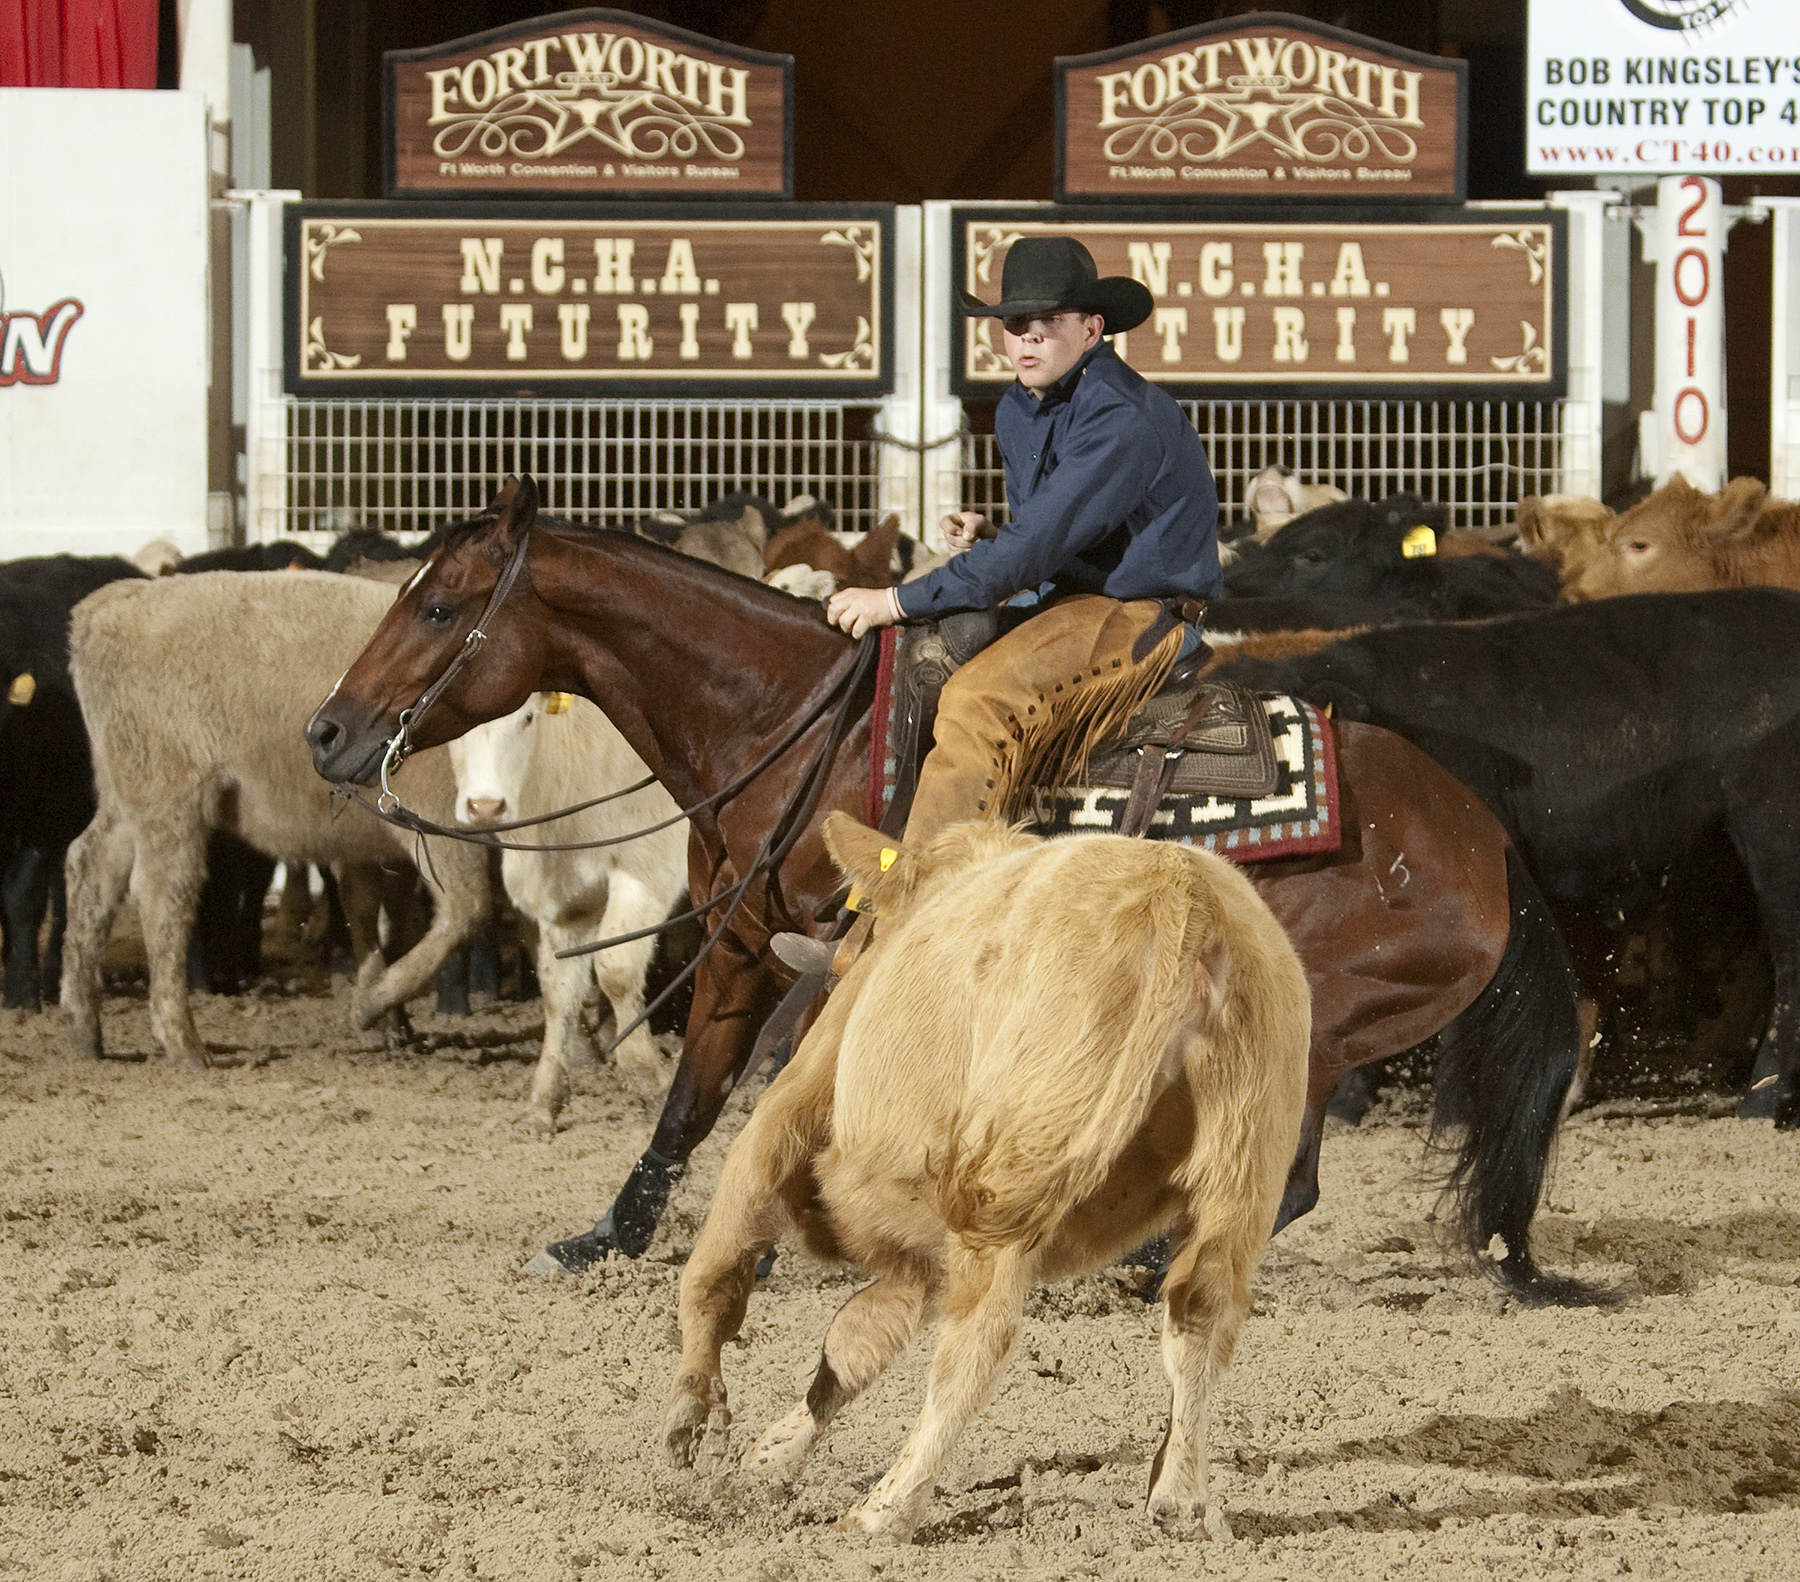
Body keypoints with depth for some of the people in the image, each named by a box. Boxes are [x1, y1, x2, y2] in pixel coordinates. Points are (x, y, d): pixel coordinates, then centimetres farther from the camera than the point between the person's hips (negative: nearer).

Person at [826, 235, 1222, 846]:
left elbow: (1040, 544, -25)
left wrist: (901, 601, -23)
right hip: (1059, 600, 11)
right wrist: (986, 539, -2)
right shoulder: (1017, 412, 11)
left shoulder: (1123, 418, -21)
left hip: (1139, 613, -11)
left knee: (979, 701, -32)